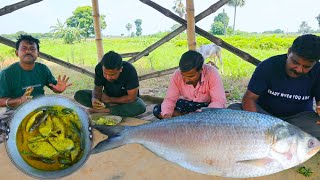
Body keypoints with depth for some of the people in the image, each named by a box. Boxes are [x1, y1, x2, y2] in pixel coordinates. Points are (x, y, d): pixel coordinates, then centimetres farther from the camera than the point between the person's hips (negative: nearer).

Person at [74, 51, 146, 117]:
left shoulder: (129, 70, -31)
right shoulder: (99, 68, -21)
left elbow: (131, 97, -24)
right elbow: (97, 88, -9)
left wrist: (109, 99, -19)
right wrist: (95, 99, -31)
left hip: (126, 99, -3)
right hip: (107, 96, 3)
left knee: (140, 107, -36)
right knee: (78, 95, -15)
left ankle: (105, 110, -23)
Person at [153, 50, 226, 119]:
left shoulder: (211, 73, -27)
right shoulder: (177, 75, -19)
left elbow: (219, 101, -28)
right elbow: (170, 99, -15)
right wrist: (166, 115, -35)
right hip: (186, 105, 3)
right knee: (157, 110, -16)